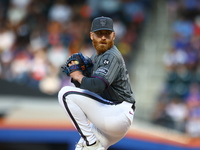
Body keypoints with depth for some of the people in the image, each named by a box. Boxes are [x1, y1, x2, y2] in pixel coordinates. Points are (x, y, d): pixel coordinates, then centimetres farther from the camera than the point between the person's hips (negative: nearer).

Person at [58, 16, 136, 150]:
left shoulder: (112, 57, -13)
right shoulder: (95, 57, 17)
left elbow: (96, 86, -28)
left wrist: (78, 76, -11)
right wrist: (77, 72, -1)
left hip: (119, 113, -10)